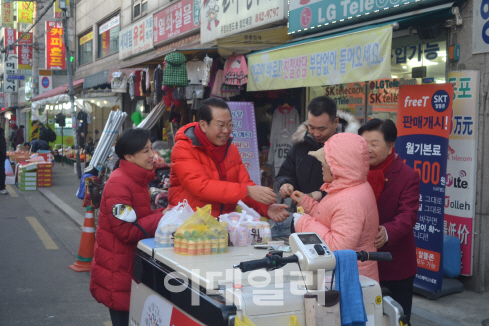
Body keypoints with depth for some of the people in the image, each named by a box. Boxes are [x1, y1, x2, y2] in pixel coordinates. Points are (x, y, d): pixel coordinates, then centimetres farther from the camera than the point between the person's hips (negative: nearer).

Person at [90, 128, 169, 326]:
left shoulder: (137, 179, 11)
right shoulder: (119, 183, -20)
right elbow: (126, 230, -22)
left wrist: (164, 213, -1)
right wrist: (162, 218, -20)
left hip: (131, 264, 9)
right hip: (117, 270, -9)